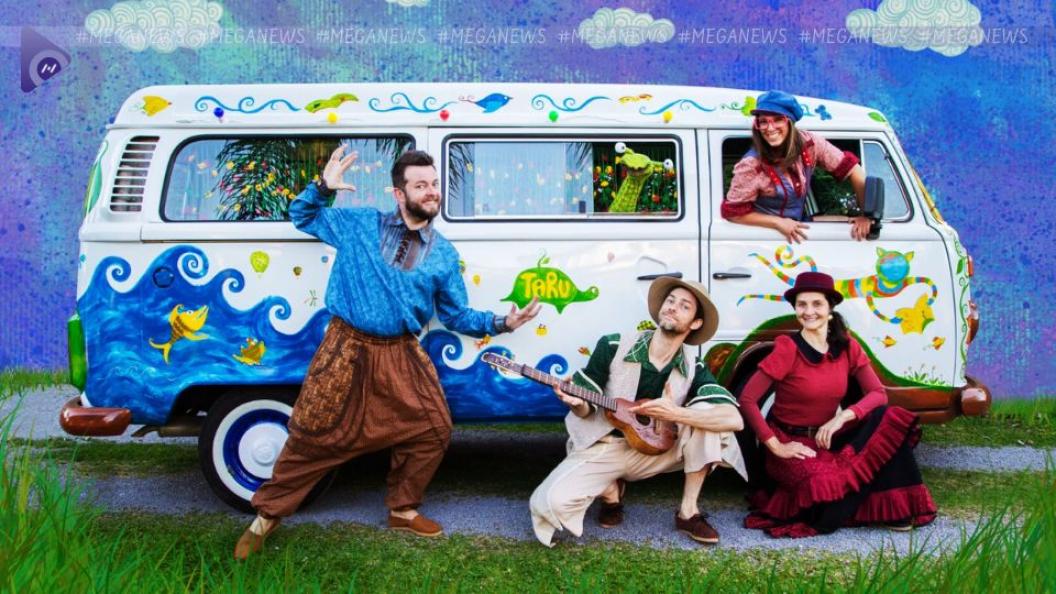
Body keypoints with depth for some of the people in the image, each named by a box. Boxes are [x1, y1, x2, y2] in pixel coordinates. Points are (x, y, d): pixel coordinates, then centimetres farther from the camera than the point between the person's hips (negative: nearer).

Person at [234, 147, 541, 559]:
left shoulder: (444, 255, 4)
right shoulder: (360, 224, 1)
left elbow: (456, 316, 9)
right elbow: (302, 216, 13)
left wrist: (501, 323, -6)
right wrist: (323, 187, -6)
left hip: (401, 355, 3)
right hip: (347, 348, -2)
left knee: (433, 429, 1)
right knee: (311, 435, 2)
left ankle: (403, 510, 25)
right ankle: (268, 514, 23)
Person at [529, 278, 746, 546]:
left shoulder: (694, 371, -8)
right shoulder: (612, 347, -11)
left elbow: (735, 419, -23)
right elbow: (586, 410, -5)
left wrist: (675, 414, -30)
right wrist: (577, 403, -29)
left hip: (654, 450, 1)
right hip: (606, 446, -1)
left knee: (706, 411, -22)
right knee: (552, 502, -26)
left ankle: (688, 511, -9)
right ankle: (611, 490, 8)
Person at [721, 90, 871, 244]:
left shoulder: (809, 143, -13)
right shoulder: (751, 166, -23)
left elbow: (850, 167, -6)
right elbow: (733, 212, -17)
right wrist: (778, 222, -24)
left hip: (799, 226, 5)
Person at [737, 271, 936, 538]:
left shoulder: (847, 347, 2)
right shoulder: (788, 349, -13)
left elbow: (879, 394, -6)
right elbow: (747, 399, -16)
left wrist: (842, 417, -23)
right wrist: (775, 447, -21)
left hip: (827, 441, 5)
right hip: (792, 446, -5)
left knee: (887, 419, -19)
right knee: (832, 486, -34)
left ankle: (894, 508, -10)